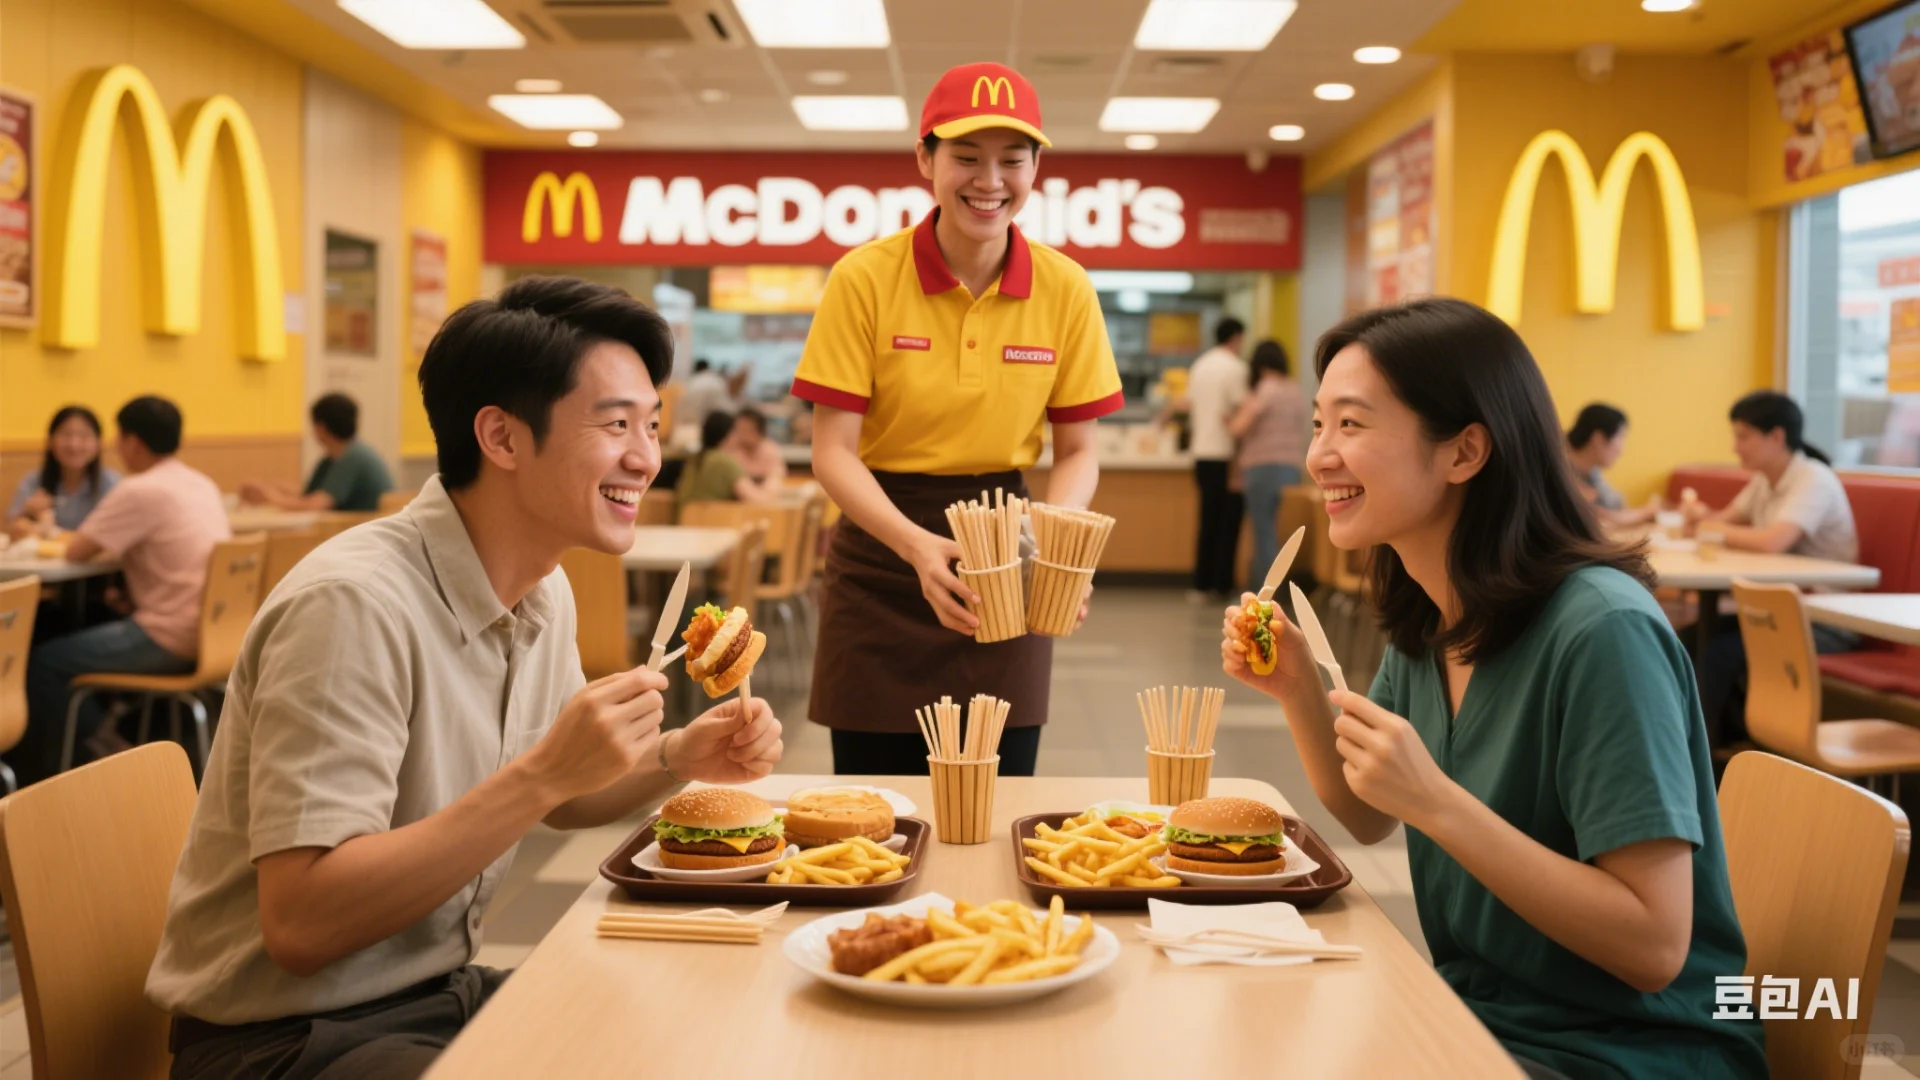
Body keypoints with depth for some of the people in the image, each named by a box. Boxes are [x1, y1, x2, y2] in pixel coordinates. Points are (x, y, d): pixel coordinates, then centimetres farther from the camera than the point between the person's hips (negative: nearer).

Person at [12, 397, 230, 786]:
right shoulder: (203, 485, 11)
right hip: (211, 632, 9)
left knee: (43, 661, 1)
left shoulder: (140, 491, -14)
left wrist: (75, 536, 11)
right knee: (92, 634, 28)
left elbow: (76, 552, -11)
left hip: (171, 639, -9)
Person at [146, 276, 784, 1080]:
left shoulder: (543, 592, 3)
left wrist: (679, 757, -2)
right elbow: (298, 926, -28)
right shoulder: (355, 605, -25)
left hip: (441, 995, 8)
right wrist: (543, 773, -32)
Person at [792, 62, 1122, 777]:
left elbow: (1078, 452, 2)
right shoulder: (865, 280, -9)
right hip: (882, 567, -2)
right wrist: (919, 545, -26)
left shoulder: (1066, 290, -3)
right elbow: (833, 453, -10)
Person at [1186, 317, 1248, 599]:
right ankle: (1222, 584, 0)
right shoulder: (1236, 368, -10)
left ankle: (1202, 583, 10)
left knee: (1208, 521, 11)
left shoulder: (1200, 365, 13)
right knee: (1229, 521, 0)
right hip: (1225, 454, -7)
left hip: (1202, 452, 7)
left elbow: (1189, 406, 17)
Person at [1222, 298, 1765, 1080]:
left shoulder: (1600, 630, -24)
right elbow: (1369, 821, 13)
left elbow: (1655, 944, -25)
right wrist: (1299, 692, -4)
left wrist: (1435, 802, -31)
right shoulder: (1424, 623, 0)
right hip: (1477, 1016, 7)